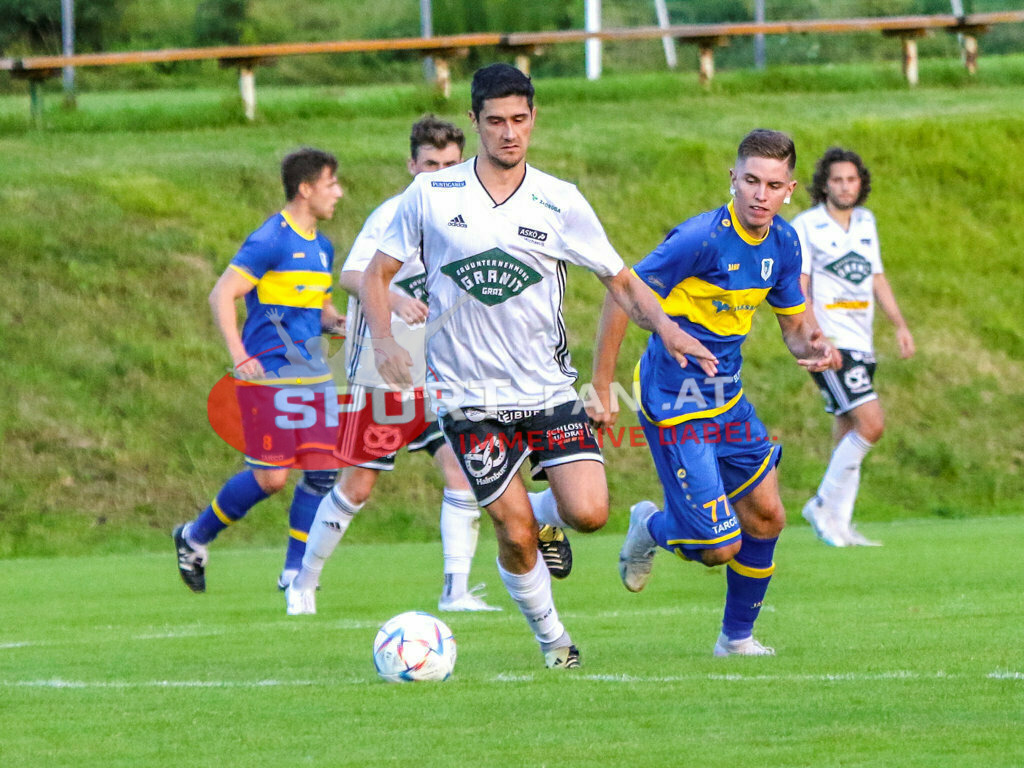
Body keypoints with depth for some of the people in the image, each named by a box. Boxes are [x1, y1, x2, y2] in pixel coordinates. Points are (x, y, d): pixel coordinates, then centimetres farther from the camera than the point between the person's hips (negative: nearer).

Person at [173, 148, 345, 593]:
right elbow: (221, 296, -13)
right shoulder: (271, 240, -11)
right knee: (271, 476, -9)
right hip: (270, 375, -8)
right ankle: (195, 537, 12)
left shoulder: (322, 247, 15)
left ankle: (294, 572, 8)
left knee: (324, 471, -1)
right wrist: (240, 357, -19)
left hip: (312, 375, 8)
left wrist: (337, 322, 4)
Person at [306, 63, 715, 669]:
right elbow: (378, 273, 7)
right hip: (469, 396, -1)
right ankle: (552, 637, 18)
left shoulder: (561, 203, 0)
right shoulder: (431, 195, -1)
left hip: (549, 390, 1)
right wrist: (384, 340, -12)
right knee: (515, 537, -8)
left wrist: (665, 326, -13)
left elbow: (622, 282, 7)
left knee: (587, 514, -16)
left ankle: (544, 513, 20)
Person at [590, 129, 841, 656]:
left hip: (727, 397, 8)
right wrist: (601, 390, -16)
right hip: (674, 406, -8)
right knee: (718, 547, -9)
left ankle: (737, 637, 29)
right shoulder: (702, 238, -23)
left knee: (766, 519, 9)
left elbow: (795, 321, 13)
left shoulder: (782, 243, 0)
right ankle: (650, 527, 25)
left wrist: (815, 346, -13)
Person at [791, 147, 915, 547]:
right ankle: (824, 505, -7)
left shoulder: (866, 222, 14)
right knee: (871, 423, -18)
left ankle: (838, 524, 11)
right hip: (830, 345, -7)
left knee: (849, 436, 7)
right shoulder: (805, 226, -7)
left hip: (861, 345, 7)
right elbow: (798, 289, -10)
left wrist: (900, 325, 15)